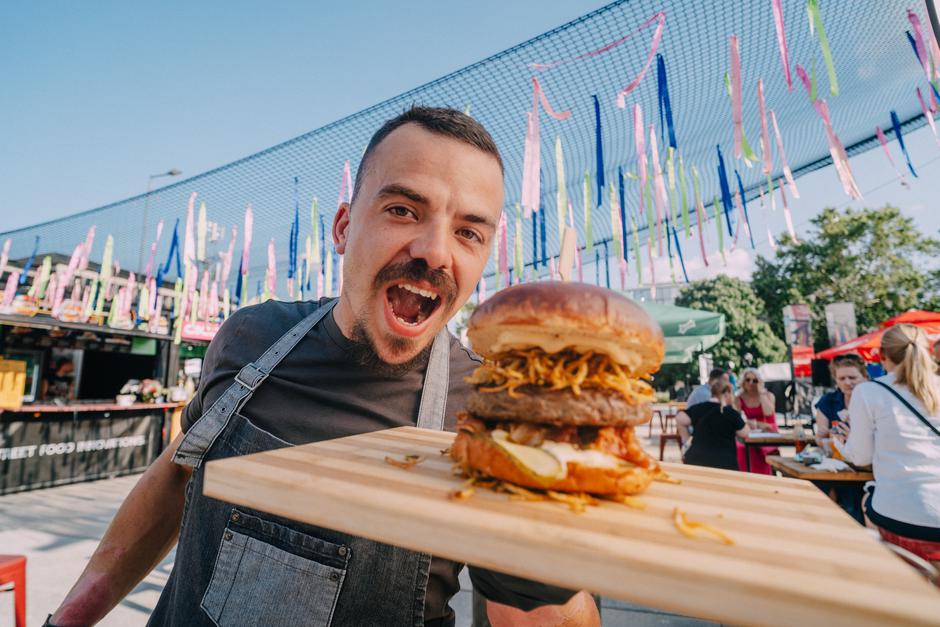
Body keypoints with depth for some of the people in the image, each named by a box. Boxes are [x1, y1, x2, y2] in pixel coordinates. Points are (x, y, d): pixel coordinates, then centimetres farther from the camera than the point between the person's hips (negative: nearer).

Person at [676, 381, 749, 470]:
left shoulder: (698, 408, 6)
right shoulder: (731, 413, -2)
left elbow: (680, 419, -4)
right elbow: (745, 433, 6)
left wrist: (686, 440, 6)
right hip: (724, 463, -3)